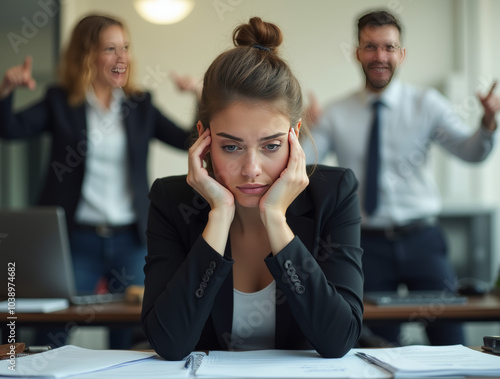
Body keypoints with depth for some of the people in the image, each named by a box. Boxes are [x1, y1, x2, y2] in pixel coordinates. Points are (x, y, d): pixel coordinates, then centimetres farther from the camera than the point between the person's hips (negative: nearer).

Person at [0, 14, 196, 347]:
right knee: (53, 335, 3)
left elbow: (191, 142, 5)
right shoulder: (60, 102, 3)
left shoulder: (140, 106, 8)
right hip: (77, 236, -2)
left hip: (130, 239, 2)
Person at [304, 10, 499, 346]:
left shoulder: (426, 104, 2)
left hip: (422, 241, 0)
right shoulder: (335, 116, 2)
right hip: (368, 244, 1)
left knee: (449, 336, -1)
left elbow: (471, 151, -8)